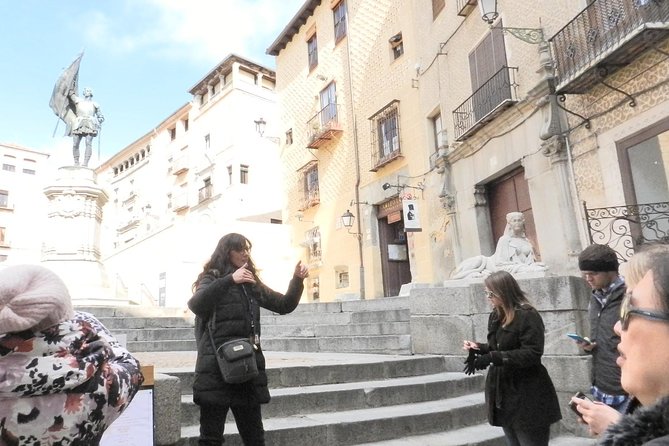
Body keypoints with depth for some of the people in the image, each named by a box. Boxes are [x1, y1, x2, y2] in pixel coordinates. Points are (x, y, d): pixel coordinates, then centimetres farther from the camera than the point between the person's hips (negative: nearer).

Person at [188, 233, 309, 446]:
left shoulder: (252, 284, 13)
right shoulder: (211, 279, -1)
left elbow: (285, 305, 13)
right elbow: (196, 305, -22)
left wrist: (297, 280, -2)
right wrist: (229, 280, -32)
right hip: (217, 370, -5)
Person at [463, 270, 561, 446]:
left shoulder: (528, 316, -16)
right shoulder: (496, 316, 9)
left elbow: (532, 354, -24)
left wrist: (493, 357, -29)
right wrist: (479, 347, -4)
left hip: (527, 395, -8)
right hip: (503, 391, 8)